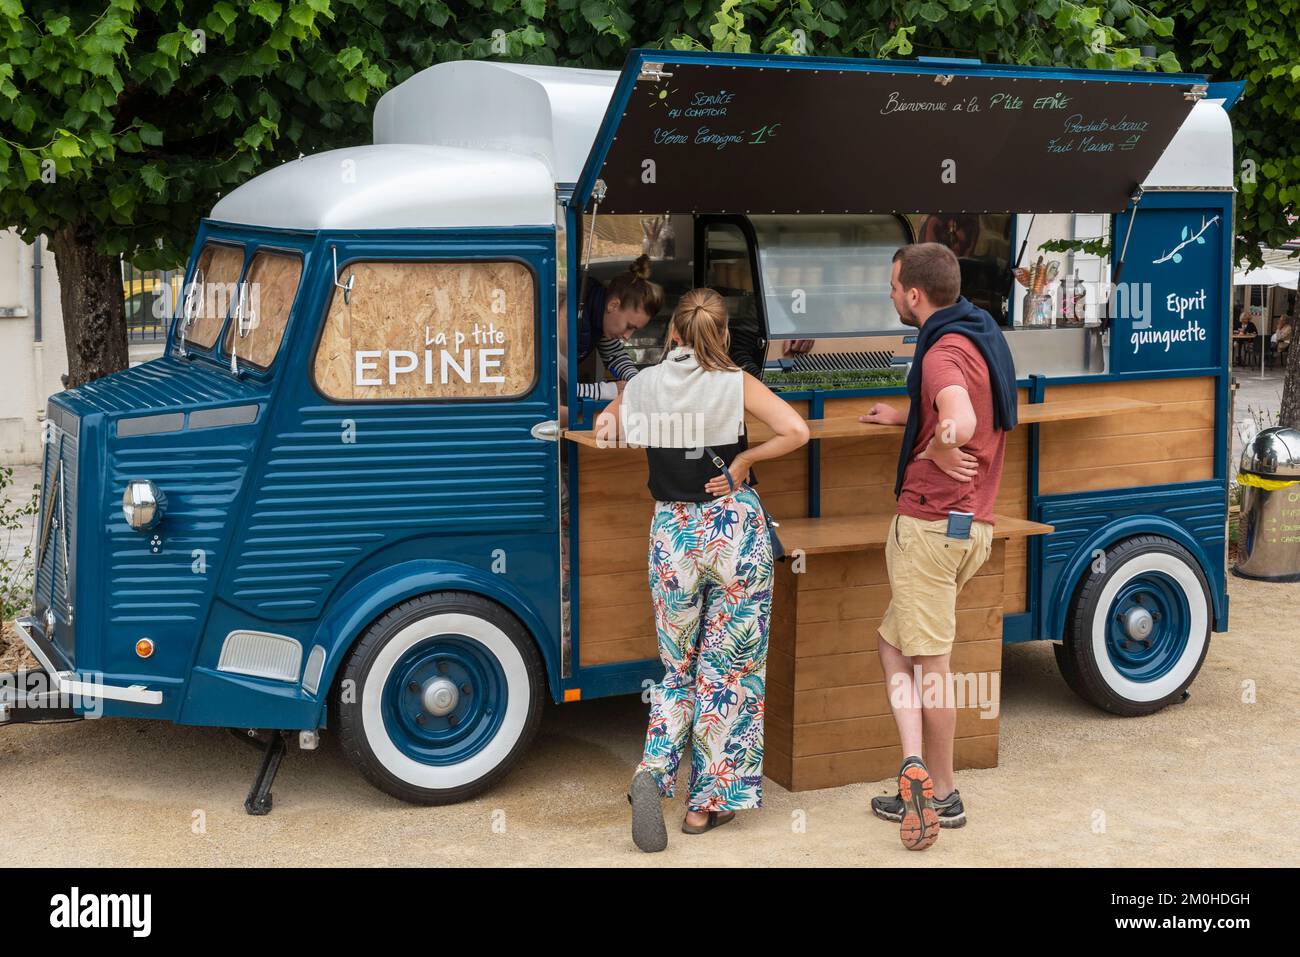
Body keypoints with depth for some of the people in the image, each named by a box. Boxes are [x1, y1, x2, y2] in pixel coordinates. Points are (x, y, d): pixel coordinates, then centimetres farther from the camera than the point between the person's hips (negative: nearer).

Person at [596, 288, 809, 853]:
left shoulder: (642, 386, 1)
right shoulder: (736, 385, -7)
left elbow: (605, 429, 19)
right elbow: (795, 432, -17)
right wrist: (742, 460, -7)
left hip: (672, 533, 2)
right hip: (737, 530, -2)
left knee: (678, 668, 17)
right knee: (729, 669, 9)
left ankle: (652, 774, -5)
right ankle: (707, 801, 11)